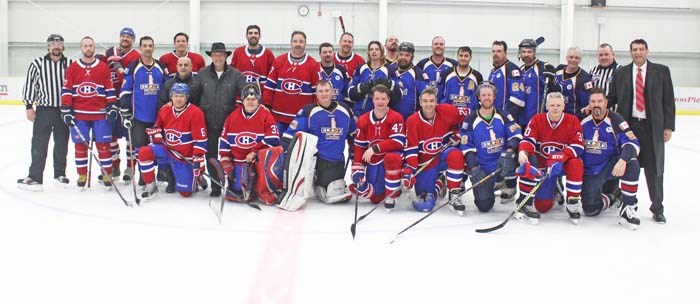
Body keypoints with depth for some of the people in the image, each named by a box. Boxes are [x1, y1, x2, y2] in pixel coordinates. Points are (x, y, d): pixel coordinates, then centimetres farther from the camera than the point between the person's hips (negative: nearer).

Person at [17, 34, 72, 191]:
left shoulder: (70, 64, 5)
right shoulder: (37, 64, 1)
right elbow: (29, 84, 1)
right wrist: (29, 106, -4)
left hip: (64, 111, 2)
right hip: (44, 110, -2)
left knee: (62, 145, 10)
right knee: (39, 145, -4)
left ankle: (59, 173, 24)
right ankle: (35, 177, -3)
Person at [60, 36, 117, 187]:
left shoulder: (103, 67, 5)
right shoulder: (72, 68, 5)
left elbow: (110, 90, 6)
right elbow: (66, 90, 3)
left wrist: (112, 107, -2)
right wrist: (66, 110, -3)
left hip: (100, 113, -1)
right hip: (79, 114, 1)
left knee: (103, 144, 1)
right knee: (80, 144, 5)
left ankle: (107, 174, 9)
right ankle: (82, 175, 15)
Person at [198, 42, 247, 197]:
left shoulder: (236, 75, -1)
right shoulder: (202, 74, 4)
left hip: (229, 123, -2)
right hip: (209, 123, 2)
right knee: (211, 156, 8)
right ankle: (215, 187, 20)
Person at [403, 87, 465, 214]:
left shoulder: (447, 111, -12)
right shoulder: (412, 121, -13)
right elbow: (411, 148, -13)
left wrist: (456, 135, -5)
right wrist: (408, 170, -22)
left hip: (444, 154, 0)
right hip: (425, 162, 0)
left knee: (456, 155, -38)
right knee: (424, 205, -8)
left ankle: (454, 196, -22)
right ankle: (439, 182, 25)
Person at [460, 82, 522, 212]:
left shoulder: (503, 116, 3)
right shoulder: (471, 120, -2)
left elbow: (516, 135, -10)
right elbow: (467, 147, -5)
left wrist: (508, 153, -29)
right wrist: (473, 168, -18)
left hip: (503, 162, 1)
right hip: (482, 169, -1)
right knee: (484, 205, -18)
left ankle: (510, 187, -5)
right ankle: (491, 185, 19)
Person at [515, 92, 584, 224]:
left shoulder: (573, 121, -9)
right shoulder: (537, 119, -6)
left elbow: (578, 146, -16)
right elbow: (528, 140, -17)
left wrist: (560, 158, -33)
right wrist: (522, 152, -41)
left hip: (564, 163, 0)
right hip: (542, 163, 0)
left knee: (576, 164, -32)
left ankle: (573, 203, -16)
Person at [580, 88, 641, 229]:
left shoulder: (615, 120, -11)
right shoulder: (583, 123, 0)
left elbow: (633, 144, -19)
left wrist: (623, 160, -37)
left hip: (611, 166, -2)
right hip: (590, 171, 2)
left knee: (631, 163, -35)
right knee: (590, 209, -14)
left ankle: (628, 207, -23)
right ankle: (612, 195, 20)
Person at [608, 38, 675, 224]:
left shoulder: (661, 71, 4)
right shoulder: (620, 73, 7)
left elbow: (668, 100, 2)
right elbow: (612, 98, 8)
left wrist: (668, 126, -3)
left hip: (652, 126, -1)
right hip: (627, 125, 1)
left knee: (654, 168, 5)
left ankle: (657, 209, 16)